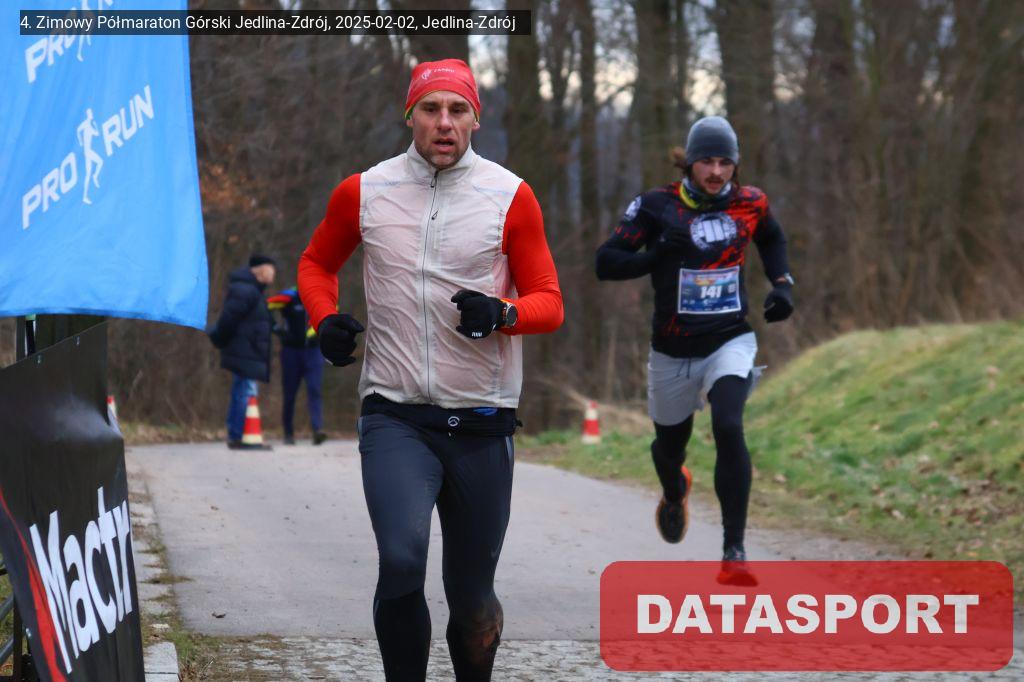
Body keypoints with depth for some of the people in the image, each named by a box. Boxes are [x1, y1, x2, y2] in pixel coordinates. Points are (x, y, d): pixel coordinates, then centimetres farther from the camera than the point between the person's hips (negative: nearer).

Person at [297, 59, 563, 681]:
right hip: (394, 417, 0)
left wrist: (503, 313, -19)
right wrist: (325, 318, 2)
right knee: (401, 563, -22)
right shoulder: (364, 192, 4)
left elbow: (549, 303, 3)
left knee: (472, 597, 7)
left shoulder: (510, 196, 0)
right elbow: (317, 262, 22)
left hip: (481, 420, 0)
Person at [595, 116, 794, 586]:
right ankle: (675, 493, 58)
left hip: (730, 343, 0)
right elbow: (605, 263, -12)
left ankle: (734, 552, -24)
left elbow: (772, 240, 22)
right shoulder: (658, 206, -10)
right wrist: (658, 255, -28)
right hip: (674, 352, 1)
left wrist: (782, 284, 5)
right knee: (669, 445, 17)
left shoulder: (749, 204, -2)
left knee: (728, 428, -26)